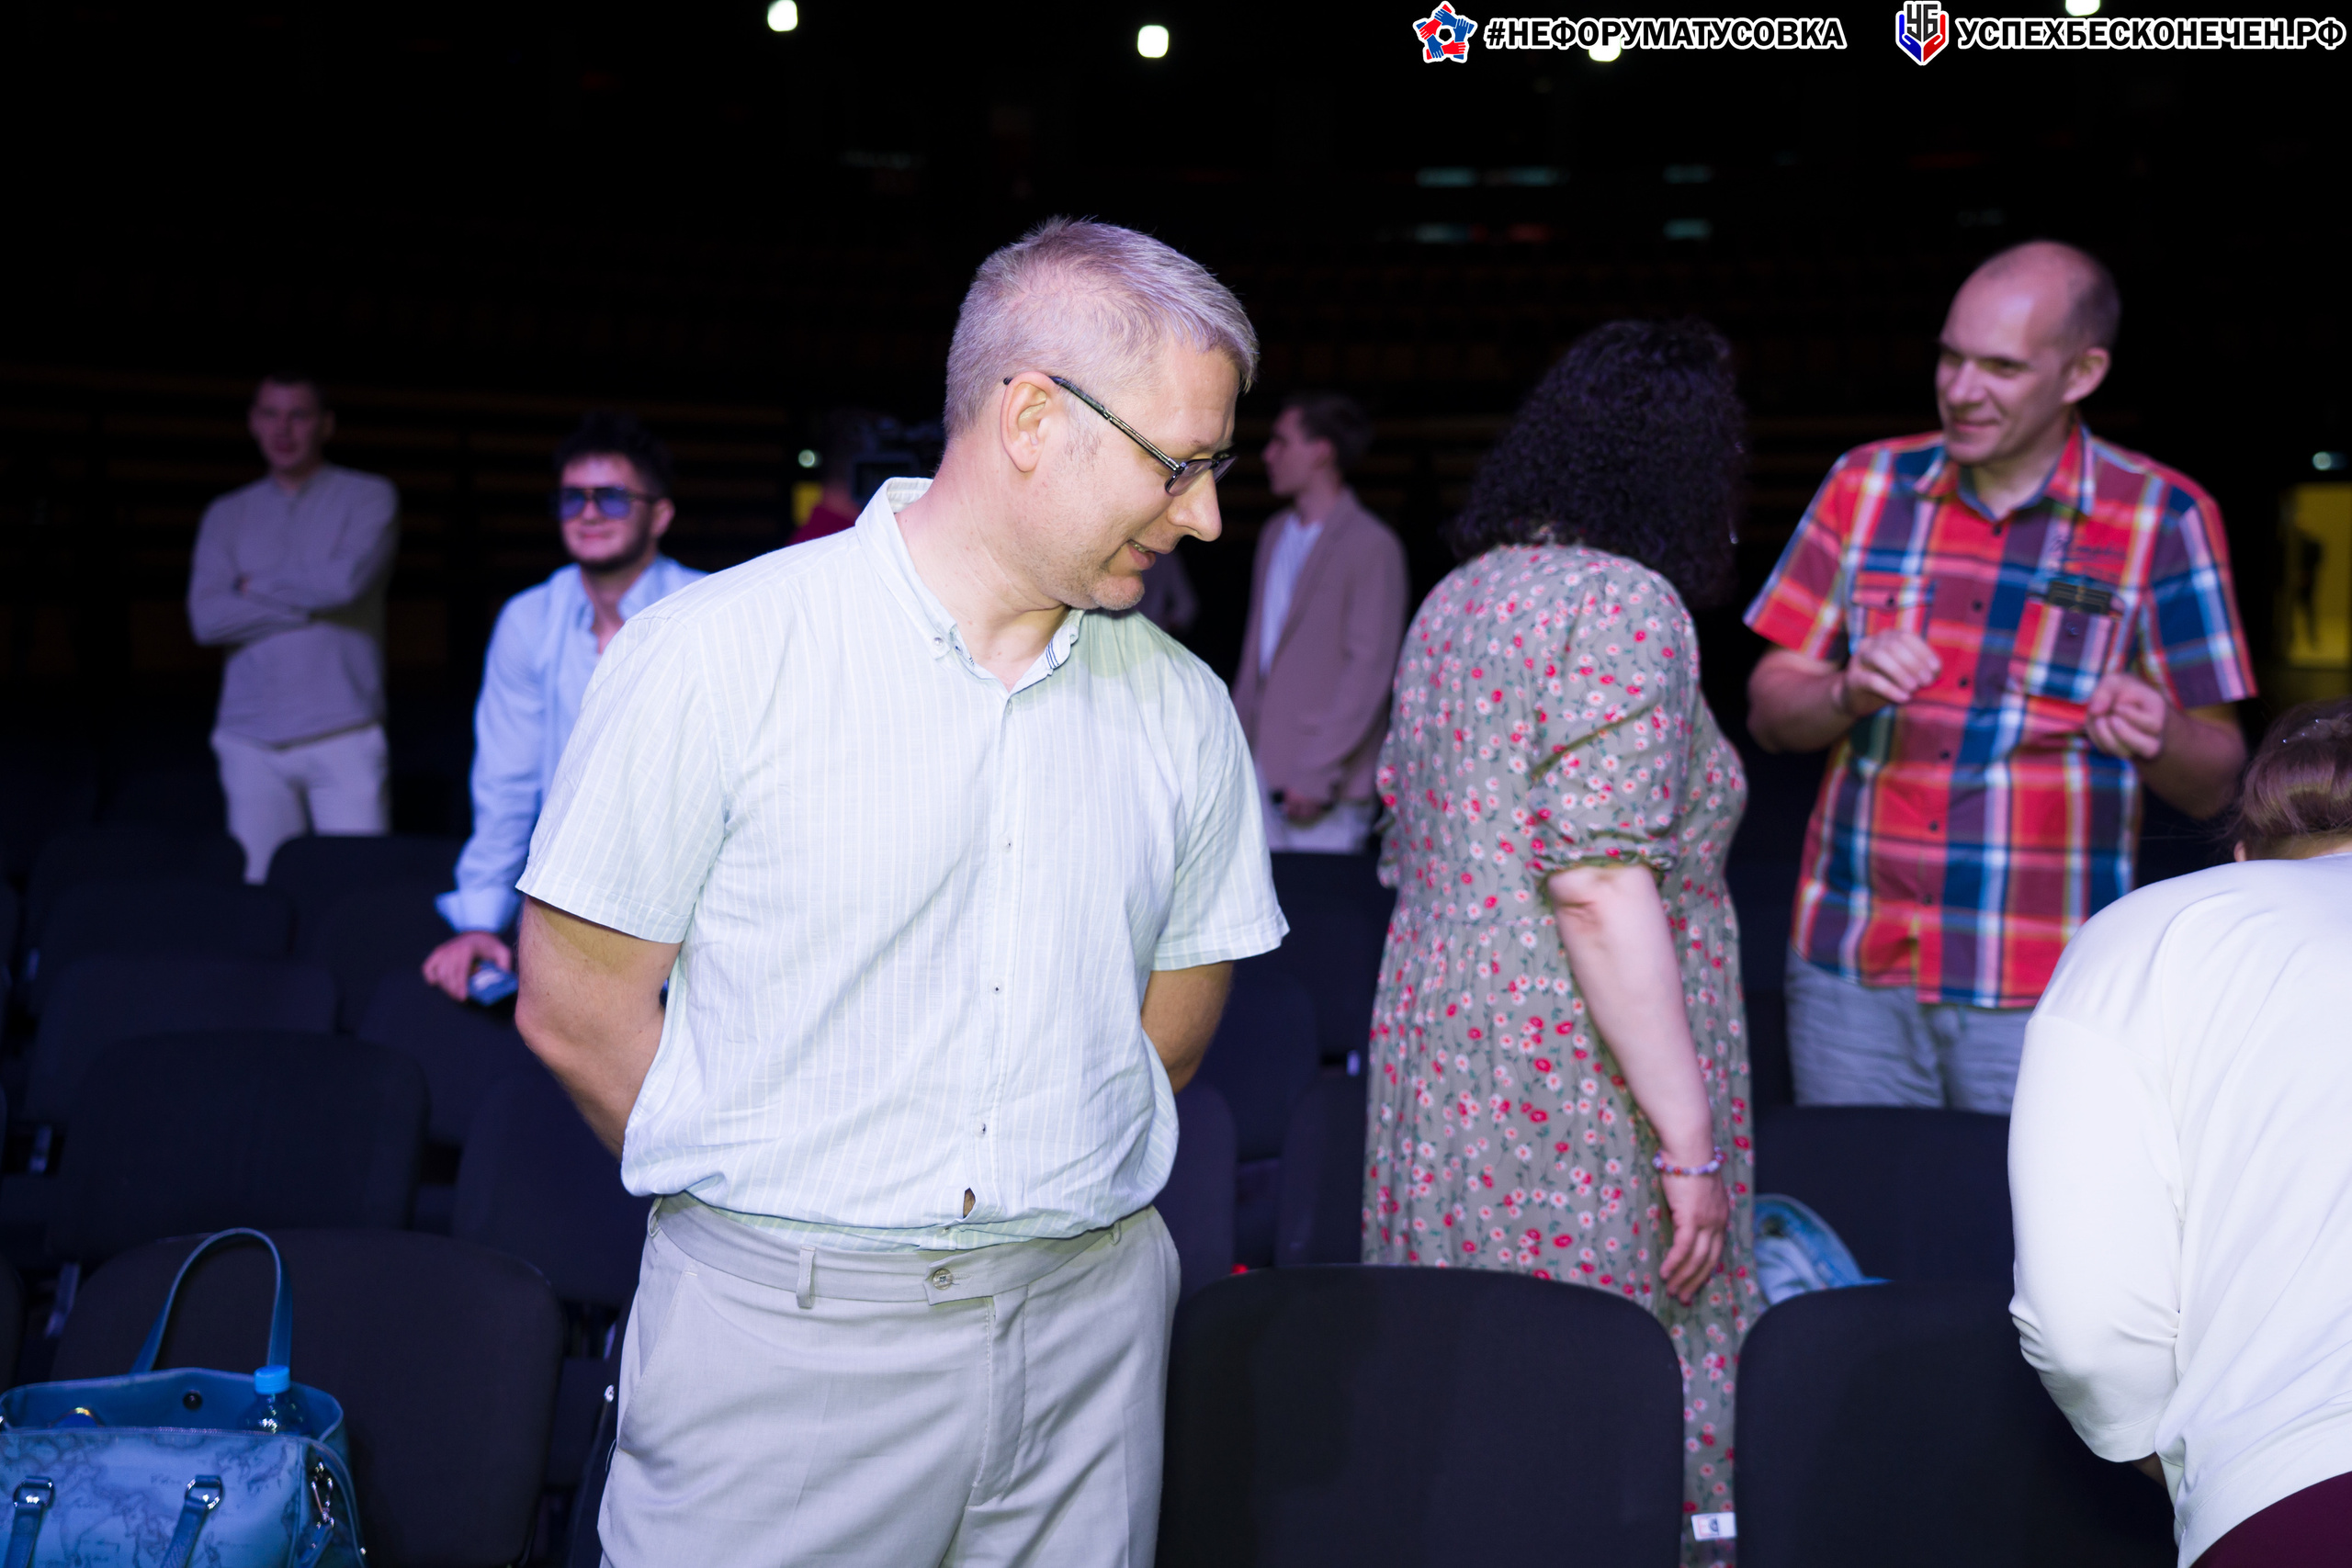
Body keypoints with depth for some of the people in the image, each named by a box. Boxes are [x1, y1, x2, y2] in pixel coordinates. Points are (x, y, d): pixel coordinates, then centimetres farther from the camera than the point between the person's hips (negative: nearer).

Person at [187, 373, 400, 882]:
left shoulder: (369, 497, 6)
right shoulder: (226, 515, 15)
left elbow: (347, 580, -12)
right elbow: (206, 619, 1)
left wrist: (254, 584, 3)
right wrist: (310, 601, -6)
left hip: (344, 735, -3)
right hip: (251, 739, 3)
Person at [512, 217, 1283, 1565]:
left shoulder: (1183, 710, 4)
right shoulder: (715, 658, -9)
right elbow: (575, 1009, -6)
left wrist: (1026, 1195, 8)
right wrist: (793, 1204, 0)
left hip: (1090, 1336, 4)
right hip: (780, 1338, -3)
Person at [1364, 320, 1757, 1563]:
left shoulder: (1454, 599, 15)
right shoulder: (1626, 604, -12)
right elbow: (1601, 887, -19)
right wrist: (1689, 1138, -16)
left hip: (1435, 1048, 9)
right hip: (1575, 1081, -9)